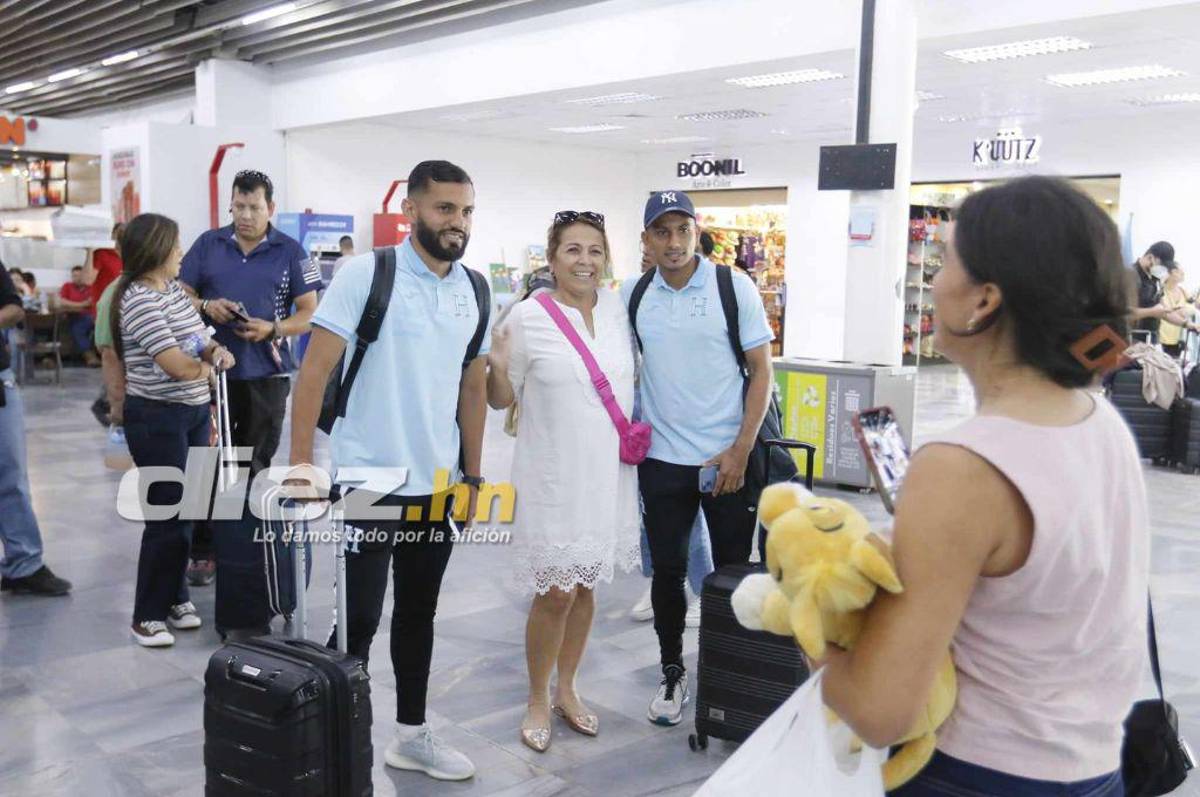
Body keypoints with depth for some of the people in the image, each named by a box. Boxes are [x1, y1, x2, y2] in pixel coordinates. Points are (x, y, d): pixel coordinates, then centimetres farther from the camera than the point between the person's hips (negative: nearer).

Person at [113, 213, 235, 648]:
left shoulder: (175, 289, 9)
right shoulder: (139, 300, -19)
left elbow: (199, 338, 18)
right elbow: (178, 366, -24)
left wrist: (215, 349, -5)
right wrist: (210, 364, -4)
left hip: (192, 413, 8)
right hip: (157, 420, -8)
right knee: (167, 515, -2)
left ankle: (174, 597, 28)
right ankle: (147, 616, 10)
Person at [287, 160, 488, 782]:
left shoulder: (475, 290, 6)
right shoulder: (365, 274, -12)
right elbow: (315, 368, -14)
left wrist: (472, 475, 12)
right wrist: (300, 460, -20)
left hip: (438, 484, 6)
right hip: (367, 481, -6)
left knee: (418, 613, 18)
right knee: (358, 621, 2)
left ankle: (411, 734, 34)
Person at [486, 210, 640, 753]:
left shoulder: (617, 309, 3)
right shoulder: (528, 317, -11)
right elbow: (501, 400, -5)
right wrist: (496, 365, -23)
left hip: (607, 473, 5)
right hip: (553, 477, -5)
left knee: (586, 587, 15)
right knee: (555, 594, -1)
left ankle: (566, 691, 33)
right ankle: (537, 702, 21)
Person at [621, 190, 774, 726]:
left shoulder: (735, 288, -5)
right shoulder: (633, 295, 3)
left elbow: (761, 370, -4)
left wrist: (741, 451, -11)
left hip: (728, 459, -2)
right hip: (661, 459, 2)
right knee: (668, 571, 10)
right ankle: (672, 673, 27)